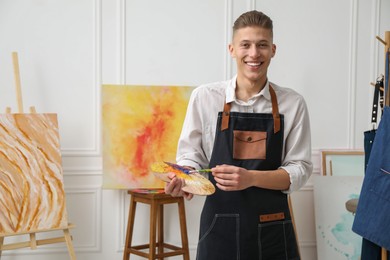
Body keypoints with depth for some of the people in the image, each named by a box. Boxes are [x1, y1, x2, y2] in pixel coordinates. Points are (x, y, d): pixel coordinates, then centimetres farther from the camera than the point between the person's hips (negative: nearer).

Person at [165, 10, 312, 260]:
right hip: (220, 227, 0)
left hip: (272, 230, 1)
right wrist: (185, 178, -17)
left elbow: (300, 169, -3)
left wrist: (251, 178, -18)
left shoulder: (293, 103, -2)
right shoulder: (204, 97, -3)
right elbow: (190, 155, 5)